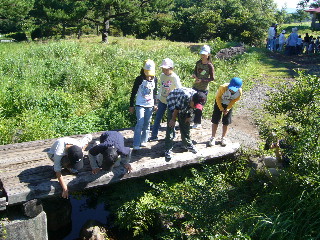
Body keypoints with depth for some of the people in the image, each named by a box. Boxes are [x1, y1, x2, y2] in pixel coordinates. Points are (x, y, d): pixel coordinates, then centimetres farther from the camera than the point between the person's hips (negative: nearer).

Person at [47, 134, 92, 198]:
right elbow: (58, 171, -40)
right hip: (53, 154, -3)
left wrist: (82, 151, -24)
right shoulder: (58, 153, -45)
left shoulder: (79, 145, -36)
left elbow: (89, 136, -16)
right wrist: (65, 188, -43)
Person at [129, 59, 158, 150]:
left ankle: (144, 141, 22)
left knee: (147, 124, 9)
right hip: (140, 105, -4)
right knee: (140, 124, -11)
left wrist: (155, 104, 14)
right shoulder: (139, 79, -11)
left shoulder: (155, 79, 2)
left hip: (150, 105, 4)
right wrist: (131, 106, -5)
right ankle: (136, 144, -8)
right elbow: (133, 92, -5)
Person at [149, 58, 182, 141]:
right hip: (162, 100, 5)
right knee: (157, 118, 7)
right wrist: (158, 98, 15)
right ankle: (154, 135, 17)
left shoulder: (175, 77, -16)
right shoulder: (162, 75, 2)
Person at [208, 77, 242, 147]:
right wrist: (221, 109, -14)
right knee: (215, 120, -2)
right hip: (219, 102, -2)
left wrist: (227, 109, -14)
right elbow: (218, 97, -17)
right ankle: (213, 137, 8)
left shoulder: (239, 92, -28)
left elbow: (234, 101, -8)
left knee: (226, 122, 5)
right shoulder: (223, 87, -35)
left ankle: (224, 138, 20)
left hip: (229, 105, 2)